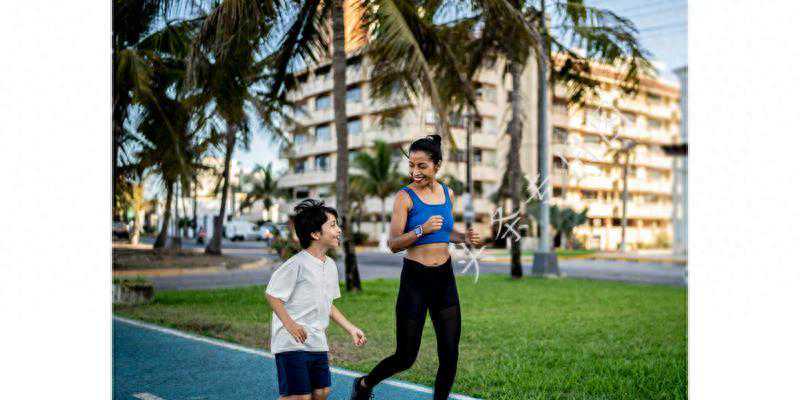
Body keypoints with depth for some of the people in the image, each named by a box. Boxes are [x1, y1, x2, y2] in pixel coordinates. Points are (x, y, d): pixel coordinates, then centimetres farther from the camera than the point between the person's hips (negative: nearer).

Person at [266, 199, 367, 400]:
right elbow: (272, 295, -13)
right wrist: (290, 326, -21)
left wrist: (351, 329, 16)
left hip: (317, 343, 8)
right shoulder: (297, 264, -16)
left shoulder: (330, 265, 10)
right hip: (292, 343, -8)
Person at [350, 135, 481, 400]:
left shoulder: (447, 193, 9)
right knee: (406, 357, 5)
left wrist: (465, 237, 4)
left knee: (450, 356, 6)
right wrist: (422, 230, -26)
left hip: (445, 279, 5)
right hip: (415, 280, -5)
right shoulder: (405, 196, -8)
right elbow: (393, 244, -12)